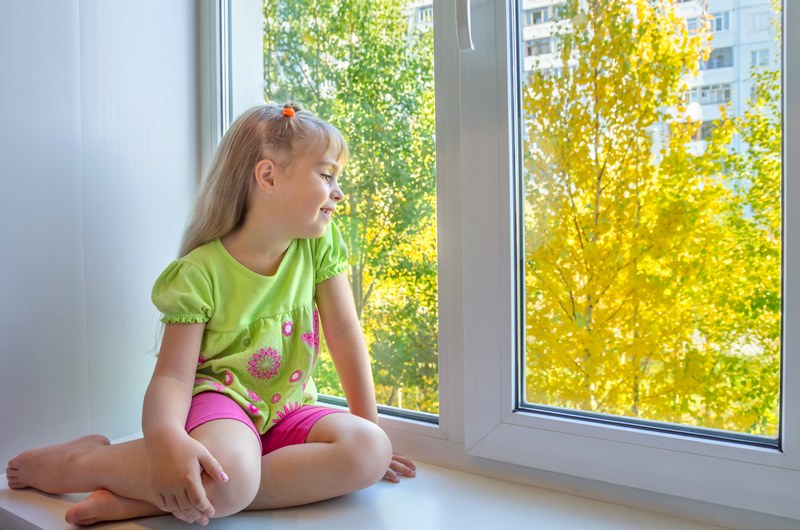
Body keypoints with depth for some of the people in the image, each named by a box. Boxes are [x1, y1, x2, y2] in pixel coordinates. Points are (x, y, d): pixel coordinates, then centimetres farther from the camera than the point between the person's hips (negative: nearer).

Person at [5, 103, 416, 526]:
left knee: (369, 448, -27)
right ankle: (76, 462, -8)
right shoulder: (201, 272, -14)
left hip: (286, 411, 5)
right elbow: (173, 376, -19)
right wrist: (167, 441, -41)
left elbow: (345, 333, 0)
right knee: (228, 477, -39)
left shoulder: (319, 244, -2)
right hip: (217, 397, -5)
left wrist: (368, 431, 2)